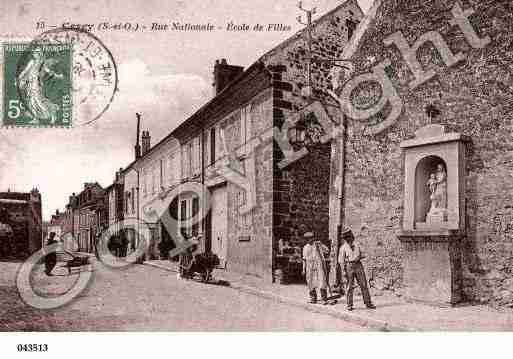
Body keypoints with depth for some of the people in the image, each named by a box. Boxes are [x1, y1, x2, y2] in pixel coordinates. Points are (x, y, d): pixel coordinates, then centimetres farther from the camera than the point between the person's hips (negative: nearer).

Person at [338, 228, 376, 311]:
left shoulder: (357, 244, 11)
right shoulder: (343, 247, 1)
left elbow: (362, 255, 14)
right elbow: (341, 260, -1)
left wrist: (358, 257, -7)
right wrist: (344, 271, -9)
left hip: (358, 266, 3)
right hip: (349, 267, -3)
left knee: (364, 285, 0)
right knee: (350, 287, 0)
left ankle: (368, 303, 5)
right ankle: (349, 305, 7)